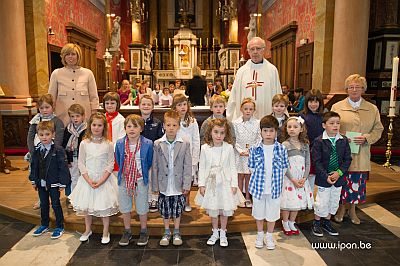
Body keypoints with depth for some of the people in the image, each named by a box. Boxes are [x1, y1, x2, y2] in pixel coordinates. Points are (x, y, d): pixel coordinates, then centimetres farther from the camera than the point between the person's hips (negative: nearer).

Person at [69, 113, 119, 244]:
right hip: (87, 179, 2)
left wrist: (101, 180, -14)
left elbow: (110, 164, -6)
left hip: (104, 179, -1)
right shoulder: (84, 143, -3)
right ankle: (87, 230, 35)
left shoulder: (108, 144, -7)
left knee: (104, 206, 5)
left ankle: (105, 232, 24)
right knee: (86, 206, 13)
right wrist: (89, 180, -11)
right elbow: (81, 163, -2)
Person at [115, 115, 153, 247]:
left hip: (141, 180, -2)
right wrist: (124, 171, 12)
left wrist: (142, 172, 6)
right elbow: (118, 160, 9)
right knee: (125, 207, 15)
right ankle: (127, 232, 34)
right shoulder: (119, 143, -7)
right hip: (124, 180, 3)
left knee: (142, 207, 11)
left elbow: (150, 162, 0)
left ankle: (143, 232, 31)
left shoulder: (147, 144, -15)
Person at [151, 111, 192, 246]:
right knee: (165, 210, 12)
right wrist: (155, 185, -1)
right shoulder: (157, 144, -4)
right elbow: (154, 166, -1)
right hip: (164, 185, 1)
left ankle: (176, 233, 32)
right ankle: (166, 233, 32)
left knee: (177, 210, 12)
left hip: (178, 185, 0)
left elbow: (187, 166, -4)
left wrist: (186, 184, -7)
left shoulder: (185, 144, -6)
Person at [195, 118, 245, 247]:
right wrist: (201, 184, -4)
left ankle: (223, 233, 31)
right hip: (211, 183, 1)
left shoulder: (229, 148, -6)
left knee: (224, 210, 11)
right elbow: (202, 168, -1)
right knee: (212, 210, 13)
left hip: (225, 183, -1)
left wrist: (234, 184, -5)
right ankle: (215, 233, 33)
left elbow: (232, 167, -2)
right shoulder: (205, 148, -5)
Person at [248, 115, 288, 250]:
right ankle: (260, 235, 38)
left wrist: (276, 179, -4)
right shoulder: (255, 149, -8)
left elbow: (284, 168, 0)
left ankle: (269, 236, 36)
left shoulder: (281, 149, -7)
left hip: (275, 188, 0)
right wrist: (259, 179, -5)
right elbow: (252, 168, 0)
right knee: (259, 212, 17)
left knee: (272, 213, 15)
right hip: (258, 187, 0)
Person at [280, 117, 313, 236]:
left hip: (301, 179, 4)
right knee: (287, 202, 2)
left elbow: (307, 163, 3)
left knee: (298, 201, 12)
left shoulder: (305, 145, 5)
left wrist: (304, 178, -9)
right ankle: (285, 225, 22)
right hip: (288, 178, -4)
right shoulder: (285, 145, -8)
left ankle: (292, 224, 31)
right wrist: (293, 179, -15)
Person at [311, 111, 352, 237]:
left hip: (338, 178, 4)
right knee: (322, 202, 3)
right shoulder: (319, 141, -12)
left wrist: (339, 172, -13)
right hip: (323, 178, -4)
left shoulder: (344, 141, 0)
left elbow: (347, 159, 0)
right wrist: (326, 176, -17)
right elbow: (317, 162, -13)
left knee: (334, 201, 15)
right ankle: (316, 223, 24)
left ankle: (327, 222, 35)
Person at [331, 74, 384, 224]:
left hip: (361, 156, 2)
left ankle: (352, 210, 29)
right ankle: (341, 208, 27)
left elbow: (378, 130, 9)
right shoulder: (337, 107, 3)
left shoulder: (372, 109, 8)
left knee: (358, 183, 8)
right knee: (342, 182, 5)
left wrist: (366, 138, -10)